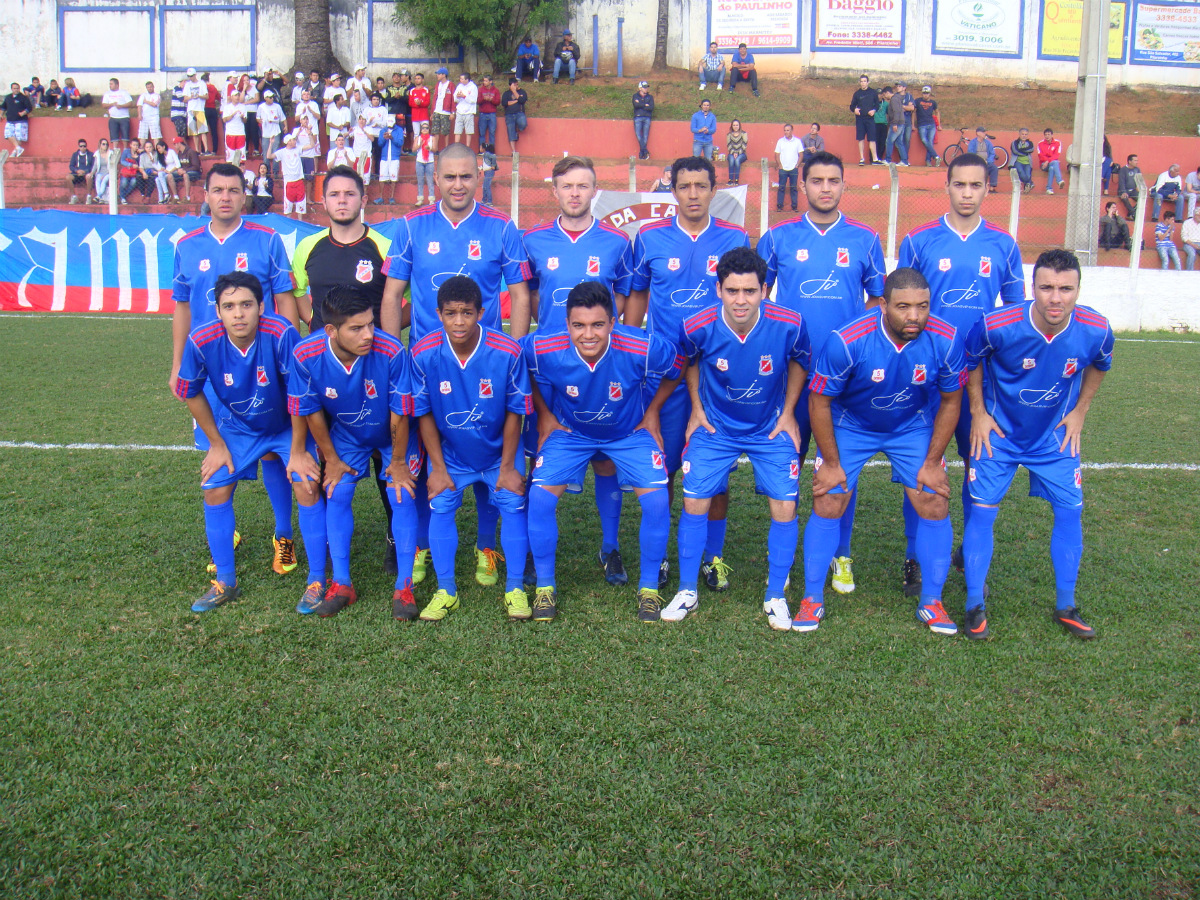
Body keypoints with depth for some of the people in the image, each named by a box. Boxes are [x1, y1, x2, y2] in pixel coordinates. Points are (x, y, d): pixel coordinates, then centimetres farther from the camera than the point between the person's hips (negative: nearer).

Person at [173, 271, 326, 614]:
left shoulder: (281, 334, -34)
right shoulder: (202, 341, -25)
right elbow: (191, 393, -6)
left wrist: (298, 450, -17)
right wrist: (217, 444, -1)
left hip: (288, 426, -3)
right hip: (238, 428, 3)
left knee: (307, 486, -17)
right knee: (215, 491, -4)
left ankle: (317, 581, -1)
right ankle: (225, 583, 16)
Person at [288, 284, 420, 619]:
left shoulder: (391, 352, -37)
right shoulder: (306, 355, -30)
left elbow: (400, 413, -23)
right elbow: (311, 411, -13)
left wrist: (398, 461, -12)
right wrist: (331, 459, -3)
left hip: (394, 434, -2)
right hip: (346, 435, 2)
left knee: (402, 496, -13)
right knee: (337, 495, -6)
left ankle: (404, 587, -4)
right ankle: (341, 585, 6)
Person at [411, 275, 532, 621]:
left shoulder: (507, 352, -23)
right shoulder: (424, 353, -21)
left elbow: (514, 412, -12)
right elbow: (424, 414, -10)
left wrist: (507, 466, -9)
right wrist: (438, 468, -8)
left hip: (498, 452, 0)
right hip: (450, 454, 1)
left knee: (512, 503, -9)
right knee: (440, 506, -9)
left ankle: (515, 588, 6)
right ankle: (446, 590, 5)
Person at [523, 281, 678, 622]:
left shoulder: (644, 349, -31)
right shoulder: (544, 350, -28)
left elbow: (678, 369, -8)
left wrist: (651, 414, -1)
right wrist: (544, 415, 0)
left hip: (629, 432, 0)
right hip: (570, 432, 1)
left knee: (656, 500, -17)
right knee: (540, 496, -17)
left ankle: (649, 587, 6)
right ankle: (545, 587, 4)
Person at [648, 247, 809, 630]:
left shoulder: (788, 325, -23)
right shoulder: (698, 327, -22)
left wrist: (788, 412, 1)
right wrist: (697, 408, 3)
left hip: (770, 429, 0)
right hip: (715, 427, 0)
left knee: (785, 507, -6)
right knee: (695, 502, -5)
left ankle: (775, 596, 13)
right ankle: (687, 591, 14)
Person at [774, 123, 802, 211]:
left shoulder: (797, 141, 5)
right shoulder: (780, 141, 6)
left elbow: (801, 155, 5)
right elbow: (777, 155, 6)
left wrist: (797, 165, -4)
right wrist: (779, 165, -5)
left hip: (794, 169, 0)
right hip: (783, 169, 0)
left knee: (793, 188, 2)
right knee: (781, 188, -2)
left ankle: (794, 206, 6)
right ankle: (779, 206, 1)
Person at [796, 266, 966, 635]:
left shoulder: (946, 340, -23)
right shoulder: (846, 341, -31)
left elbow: (950, 401, -6)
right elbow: (819, 401, -18)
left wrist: (932, 462, -5)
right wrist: (831, 463, -12)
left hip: (913, 428, 2)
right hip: (850, 426, -2)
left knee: (935, 505, -4)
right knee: (827, 506, -7)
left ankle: (931, 602, 14)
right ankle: (812, 599, 9)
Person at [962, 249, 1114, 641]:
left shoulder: (1096, 330, -20)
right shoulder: (997, 326, -28)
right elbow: (970, 361, -5)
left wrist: (1079, 411, 4)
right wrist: (978, 413, -5)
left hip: (1055, 435, 2)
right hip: (999, 433, -2)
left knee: (1070, 510, 2)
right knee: (982, 510, -7)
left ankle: (1066, 606, 19)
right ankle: (975, 606, 6)